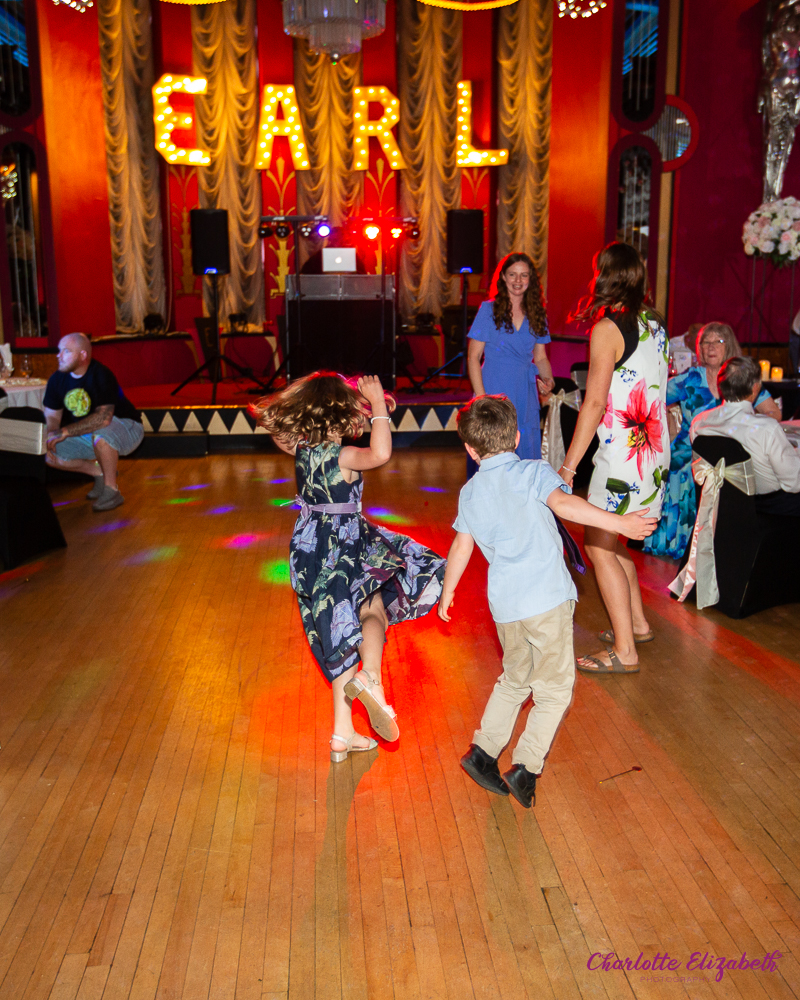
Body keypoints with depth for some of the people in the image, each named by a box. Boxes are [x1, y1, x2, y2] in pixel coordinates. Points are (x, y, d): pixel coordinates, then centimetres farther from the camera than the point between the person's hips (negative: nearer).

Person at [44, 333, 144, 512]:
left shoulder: (101, 376, -25)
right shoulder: (56, 380, -4)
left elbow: (103, 417, -36)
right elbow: (51, 417, 0)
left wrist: (66, 431, -38)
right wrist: (51, 436, -23)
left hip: (125, 428, -7)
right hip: (84, 436, 7)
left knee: (99, 432, -41)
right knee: (49, 454, -9)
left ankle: (112, 490, -24)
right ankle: (99, 473, 8)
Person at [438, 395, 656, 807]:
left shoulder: (470, 492, 11)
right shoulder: (532, 473, -2)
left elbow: (461, 546, 15)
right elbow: (564, 504, -20)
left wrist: (447, 593, 28)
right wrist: (621, 523, -23)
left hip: (503, 604, 5)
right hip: (547, 599, -5)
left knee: (515, 679, 24)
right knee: (554, 688, 8)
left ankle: (483, 750, 20)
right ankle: (525, 766, 0)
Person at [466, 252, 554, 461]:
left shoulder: (537, 314, 11)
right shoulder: (488, 310, -1)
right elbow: (473, 357, -3)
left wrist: (548, 379, -4)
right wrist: (481, 397, -11)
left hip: (526, 399, 4)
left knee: (528, 457, 4)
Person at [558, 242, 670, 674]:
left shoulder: (607, 328, -13)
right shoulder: (654, 325, 10)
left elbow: (595, 403, -18)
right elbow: (657, 391, 15)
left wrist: (568, 466, -16)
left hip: (621, 453, -8)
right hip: (655, 450, 8)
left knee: (598, 546, -1)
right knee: (611, 540, 21)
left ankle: (624, 651, 3)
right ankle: (636, 623, 30)